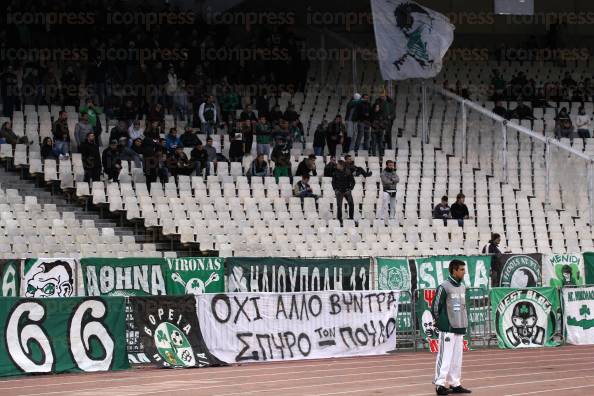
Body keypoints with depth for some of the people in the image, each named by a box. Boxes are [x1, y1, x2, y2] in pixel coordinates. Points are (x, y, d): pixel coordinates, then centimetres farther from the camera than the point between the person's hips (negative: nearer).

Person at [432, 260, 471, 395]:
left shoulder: (462, 287, 13)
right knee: (445, 357, -7)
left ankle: (455, 384, 18)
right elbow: (435, 307, -10)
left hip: (460, 328, 8)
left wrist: (463, 324, 14)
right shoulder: (444, 287, -12)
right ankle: (440, 384, -3)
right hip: (448, 329, -8)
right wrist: (440, 323, -3)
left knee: (457, 358, 11)